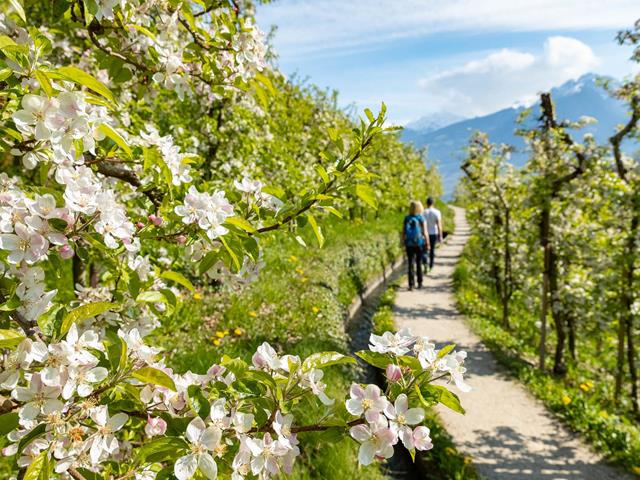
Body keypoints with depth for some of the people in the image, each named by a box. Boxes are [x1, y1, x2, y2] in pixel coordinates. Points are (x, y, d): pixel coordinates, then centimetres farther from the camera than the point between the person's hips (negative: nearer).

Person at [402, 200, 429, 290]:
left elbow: (403, 232, 1)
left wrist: (403, 242, 12)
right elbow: (424, 232, -8)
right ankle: (419, 283, 21)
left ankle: (411, 284, -6)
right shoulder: (421, 218, -7)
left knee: (411, 264, 2)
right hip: (419, 243, -1)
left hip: (409, 244, 1)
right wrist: (427, 243, 1)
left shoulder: (407, 218, -1)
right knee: (419, 263, 14)